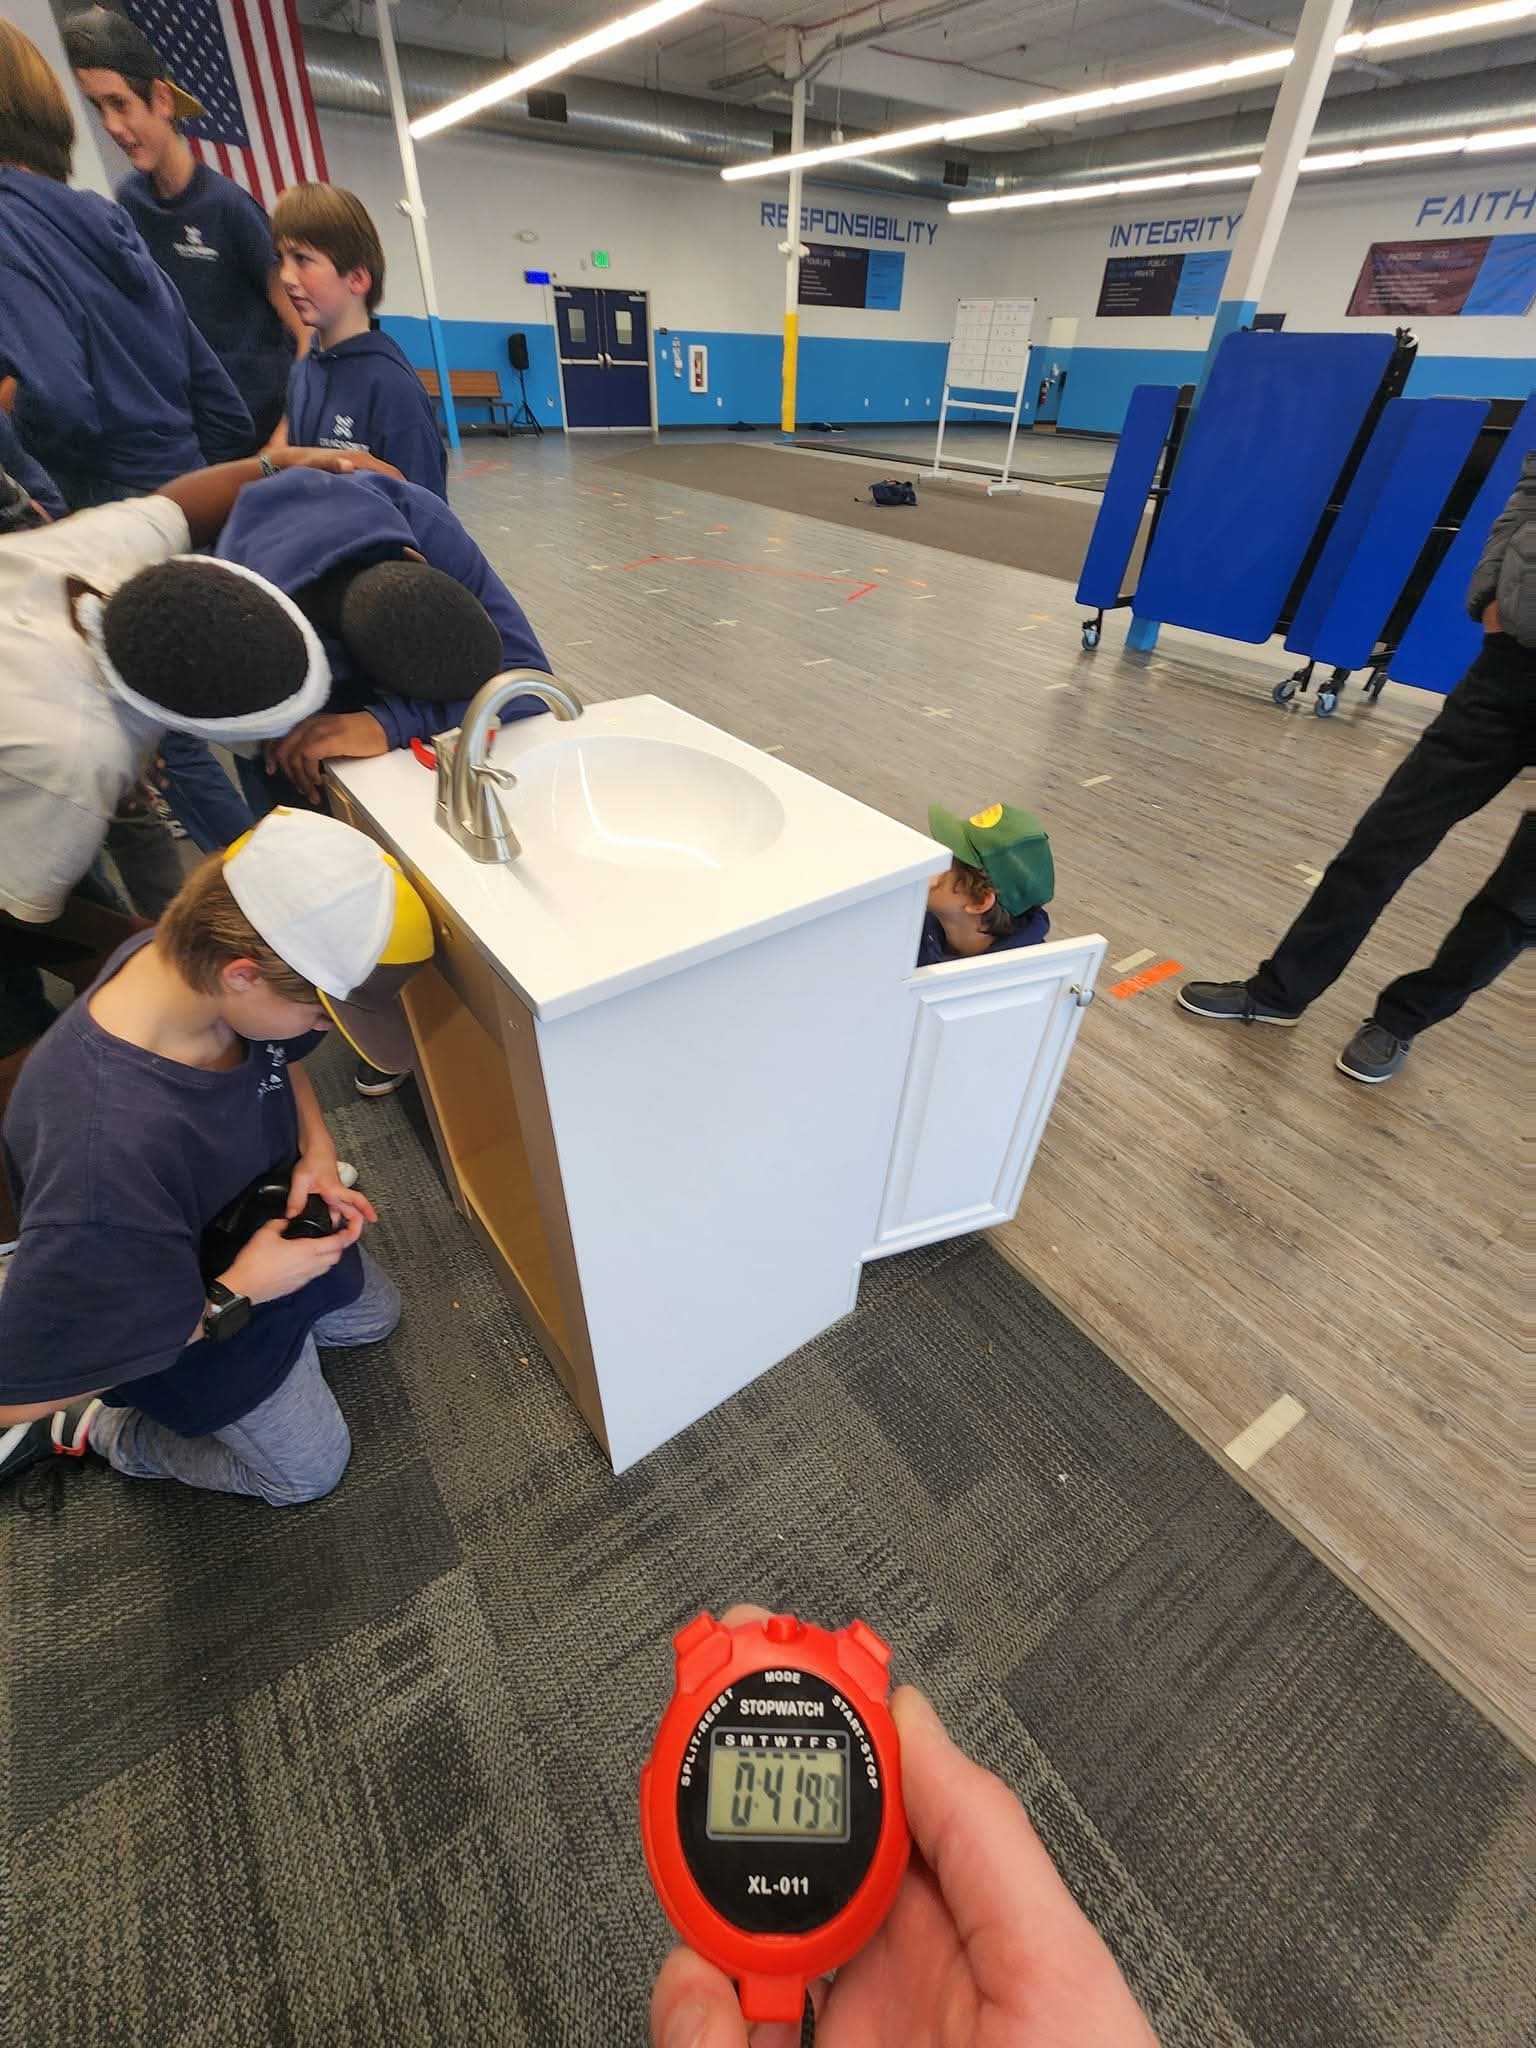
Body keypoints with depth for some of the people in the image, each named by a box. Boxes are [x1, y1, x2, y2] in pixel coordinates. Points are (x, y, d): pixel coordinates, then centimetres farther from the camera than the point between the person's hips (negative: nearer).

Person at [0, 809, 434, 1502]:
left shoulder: (194, 955, -25)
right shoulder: (105, 1164, -47)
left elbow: (282, 1058, -1)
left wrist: (316, 1149, -16)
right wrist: (237, 1296, -28)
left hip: (270, 1219, 6)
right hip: (208, 1318, -6)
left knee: (372, 1316, 29)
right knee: (309, 1470, 19)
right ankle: (90, 1427, 26)